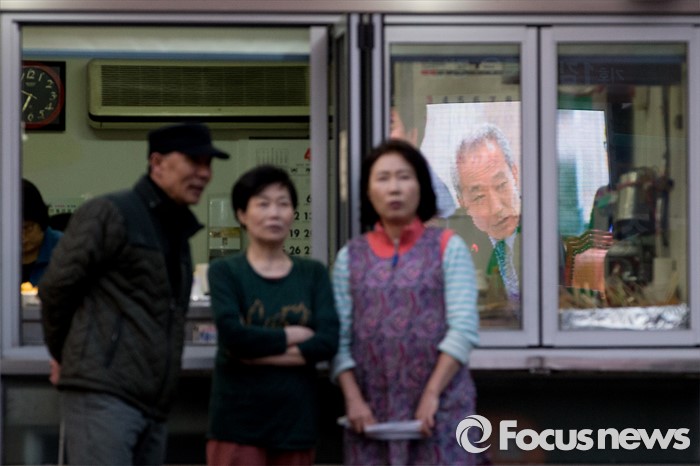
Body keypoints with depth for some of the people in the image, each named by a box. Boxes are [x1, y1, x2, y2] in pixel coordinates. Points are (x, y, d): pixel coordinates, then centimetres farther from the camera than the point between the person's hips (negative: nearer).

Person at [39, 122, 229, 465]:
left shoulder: (178, 231, 24)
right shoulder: (109, 214, -4)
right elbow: (56, 286, -5)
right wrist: (64, 354, 7)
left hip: (152, 406, 9)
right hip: (103, 392, -9)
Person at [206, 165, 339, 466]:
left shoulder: (313, 273, 9)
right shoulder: (225, 271, 1)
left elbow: (328, 342, -4)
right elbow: (232, 335, -14)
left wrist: (259, 352, -11)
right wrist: (294, 335, -5)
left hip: (295, 419, 3)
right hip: (238, 421, -3)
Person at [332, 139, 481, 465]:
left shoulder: (448, 248, 3)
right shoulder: (350, 257, 9)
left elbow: (464, 328, -7)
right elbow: (339, 340, 3)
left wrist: (432, 395, -14)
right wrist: (353, 399, -9)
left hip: (440, 407, -2)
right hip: (371, 411, 2)